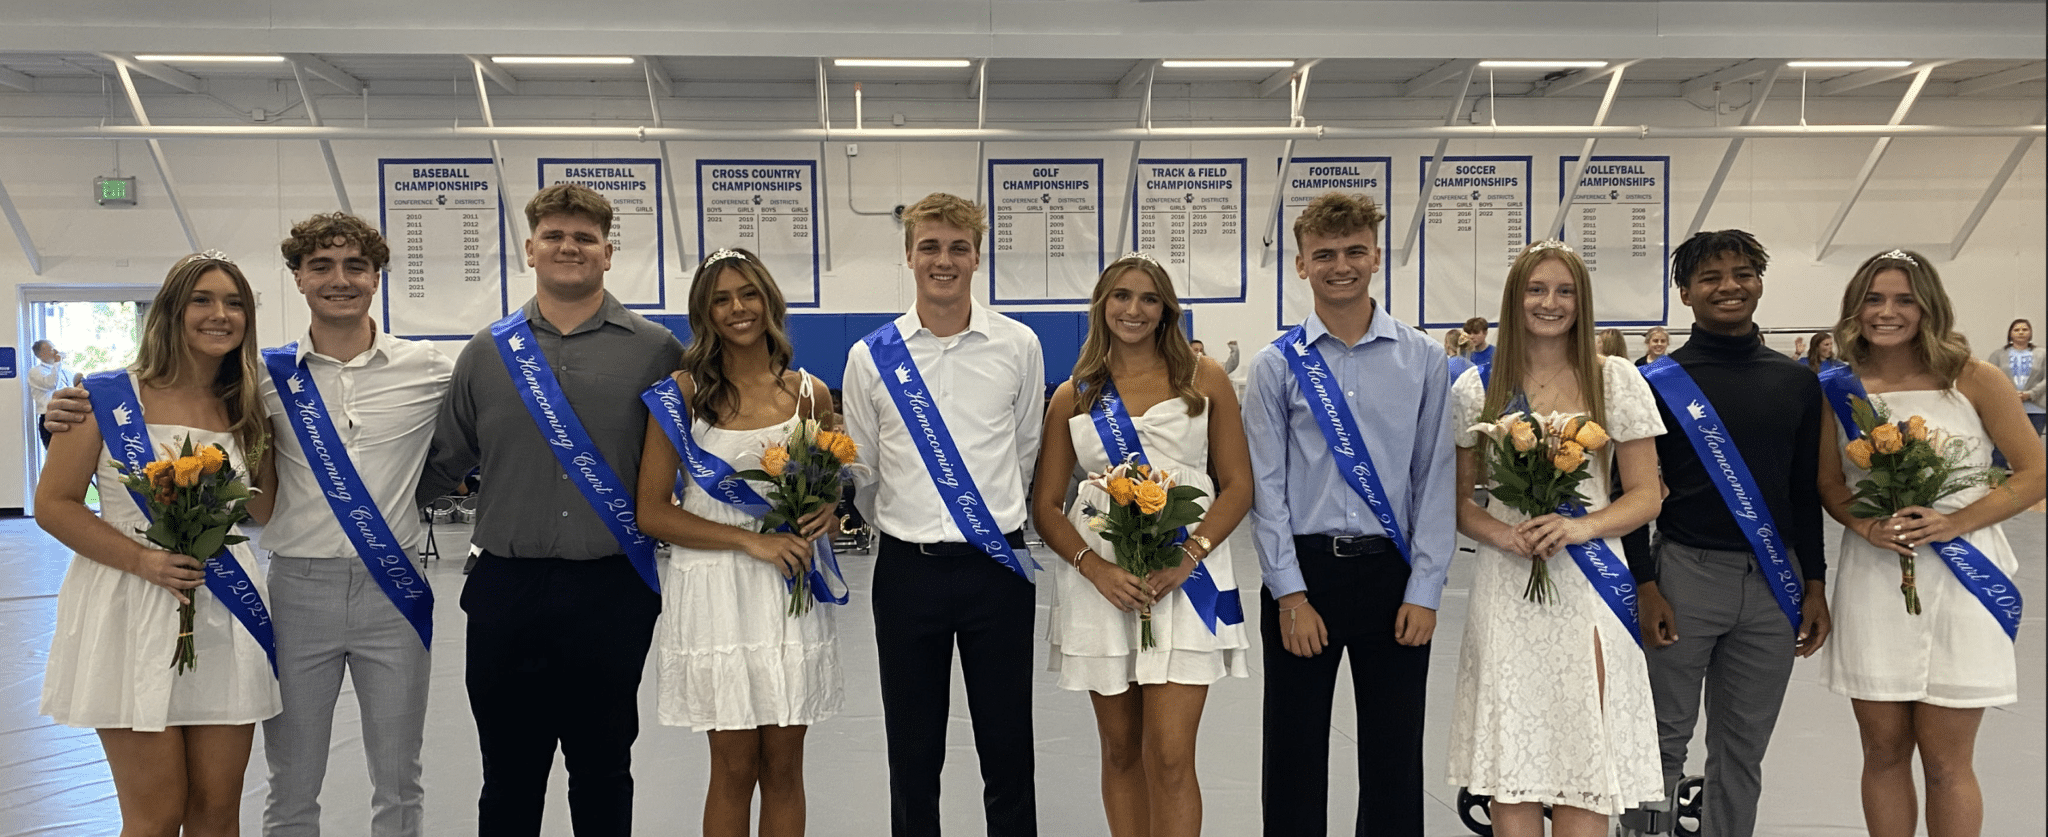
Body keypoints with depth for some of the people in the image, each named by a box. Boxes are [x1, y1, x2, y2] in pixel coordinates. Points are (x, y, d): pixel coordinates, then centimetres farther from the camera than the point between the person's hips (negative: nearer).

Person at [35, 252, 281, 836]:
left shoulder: (246, 409, 10)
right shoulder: (111, 395, -3)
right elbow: (53, 504, -4)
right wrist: (143, 559, -16)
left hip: (225, 611, 4)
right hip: (134, 612, -4)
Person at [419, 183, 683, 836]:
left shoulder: (656, 351, 1)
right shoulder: (487, 353, 7)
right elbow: (442, 463, 11)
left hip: (612, 592, -1)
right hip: (506, 591, 2)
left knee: (603, 770, 12)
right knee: (508, 777, 12)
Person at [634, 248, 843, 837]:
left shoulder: (809, 394, 7)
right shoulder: (683, 394, -2)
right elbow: (652, 512, -5)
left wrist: (824, 518, -5)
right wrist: (752, 540, -14)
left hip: (790, 590, 3)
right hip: (715, 591, -2)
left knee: (783, 766, 8)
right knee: (734, 767, 4)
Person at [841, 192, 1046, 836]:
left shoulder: (1019, 347, 0)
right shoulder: (872, 356, 1)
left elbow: (1025, 451, 10)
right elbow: (861, 470, 11)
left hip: (997, 565, 0)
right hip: (908, 569, 1)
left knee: (1007, 748, 8)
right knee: (913, 756, 11)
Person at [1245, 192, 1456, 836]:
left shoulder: (1422, 359, 4)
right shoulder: (1277, 365, 1)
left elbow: (1436, 478, 2)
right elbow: (1267, 487, -1)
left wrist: (1424, 590, -4)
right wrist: (1290, 594, -7)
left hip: (1393, 571, 1)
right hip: (1303, 570, 0)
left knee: (1395, 754, 9)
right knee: (1294, 754, 7)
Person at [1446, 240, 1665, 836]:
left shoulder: (1616, 379, 6)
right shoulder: (1477, 389, 7)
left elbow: (1645, 496, 4)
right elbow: (1458, 500, 9)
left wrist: (1579, 526, -14)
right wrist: (1504, 535, -11)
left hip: (1587, 587, 0)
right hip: (1506, 591, 1)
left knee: (1584, 767, 1)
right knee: (1509, 767, 2)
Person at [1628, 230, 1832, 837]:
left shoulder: (1797, 382, 8)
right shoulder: (1659, 383, -3)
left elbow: (1807, 491, 11)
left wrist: (1814, 586, 7)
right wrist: (1645, 586, -9)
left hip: (1773, 581, 4)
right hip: (1683, 574, -3)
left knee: (1744, 747, 11)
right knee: (1664, 740, 3)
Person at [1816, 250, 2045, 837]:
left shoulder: (1974, 380, -4)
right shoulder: (1840, 389, 4)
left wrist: (1953, 523, -16)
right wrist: (1865, 524, -9)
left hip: (1961, 578, -2)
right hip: (1873, 581, 2)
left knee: (1945, 760, 4)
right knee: (1883, 750, 11)